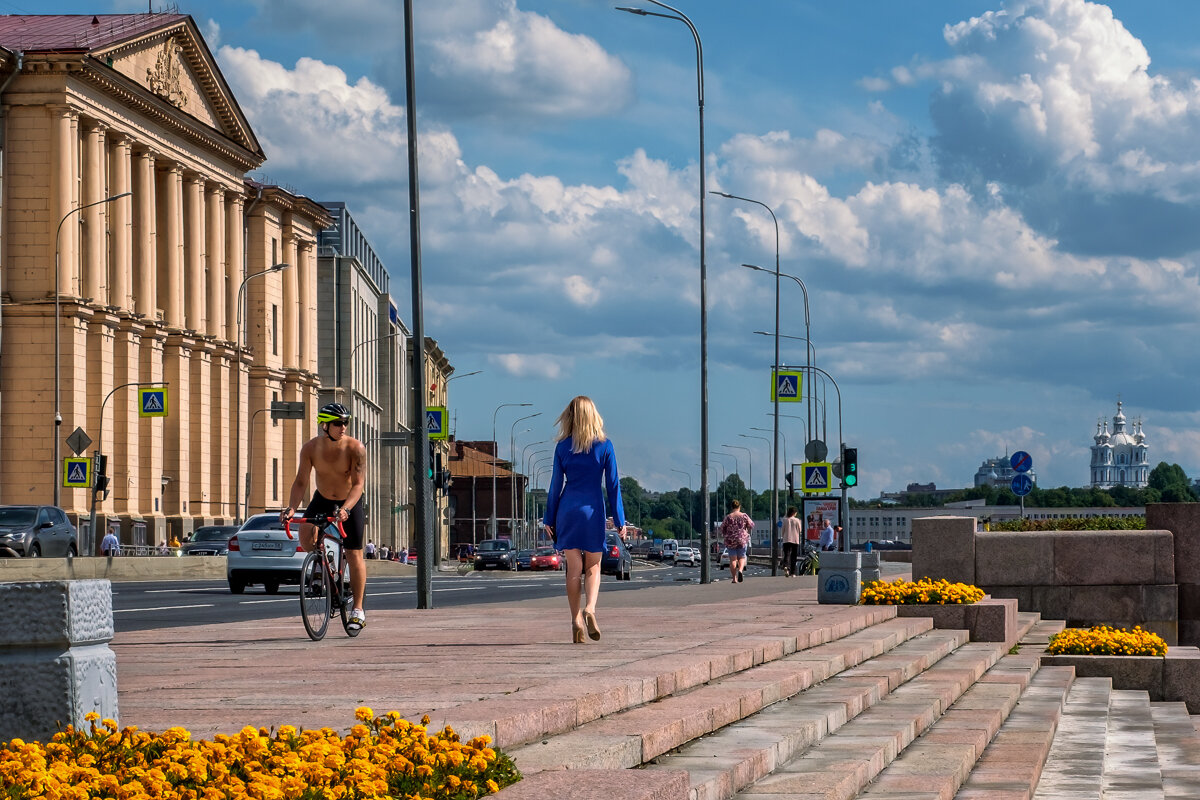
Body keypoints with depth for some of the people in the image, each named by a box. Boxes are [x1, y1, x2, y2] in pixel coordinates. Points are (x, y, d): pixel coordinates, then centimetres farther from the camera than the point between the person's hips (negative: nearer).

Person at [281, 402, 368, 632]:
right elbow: (301, 482, -13)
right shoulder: (310, 448, -17)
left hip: (350, 502, -2)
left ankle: (358, 610, 5)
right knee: (305, 536, -24)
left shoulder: (355, 448, -24)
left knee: (354, 555, -5)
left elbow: (358, 484, -28)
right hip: (322, 499, 2)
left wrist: (345, 510, -43)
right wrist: (291, 508, -29)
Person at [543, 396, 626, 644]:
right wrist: (619, 520, 2)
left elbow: (556, 484, 3)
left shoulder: (563, 447, 1)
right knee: (593, 567, 8)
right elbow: (613, 484, -1)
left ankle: (576, 620, 2)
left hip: (567, 509, 1)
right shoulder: (604, 446, -1)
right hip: (592, 511, -1)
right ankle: (590, 609, -17)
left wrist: (549, 518, 9)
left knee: (574, 568, 6)